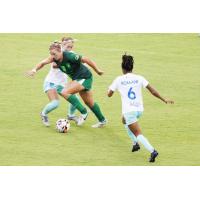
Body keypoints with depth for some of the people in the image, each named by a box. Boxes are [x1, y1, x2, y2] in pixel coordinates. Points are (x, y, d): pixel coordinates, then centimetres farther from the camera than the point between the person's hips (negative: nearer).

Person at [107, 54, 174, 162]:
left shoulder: (119, 80, -2)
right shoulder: (139, 78, 2)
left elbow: (109, 94, 6)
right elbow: (152, 90, -4)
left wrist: (110, 88, 29)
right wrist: (164, 99, 2)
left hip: (128, 110, -5)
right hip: (139, 109, 5)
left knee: (138, 134, -4)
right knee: (125, 121, 33)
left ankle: (152, 151, -24)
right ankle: (135, 143, 23)